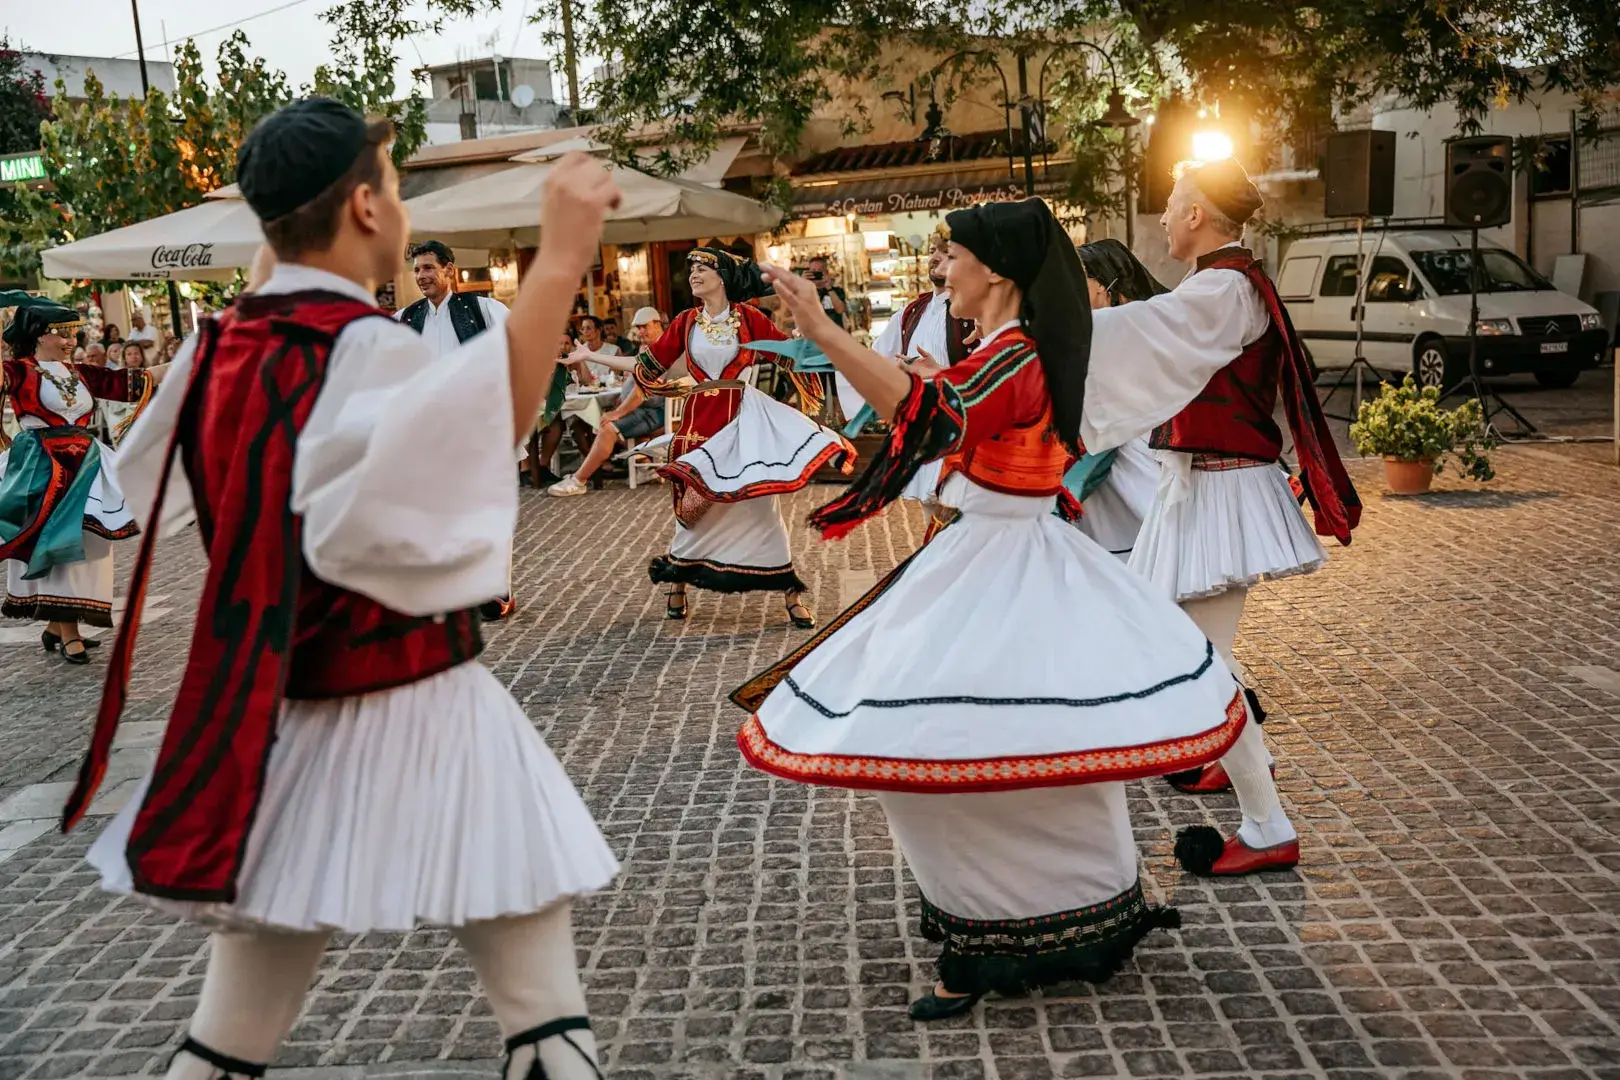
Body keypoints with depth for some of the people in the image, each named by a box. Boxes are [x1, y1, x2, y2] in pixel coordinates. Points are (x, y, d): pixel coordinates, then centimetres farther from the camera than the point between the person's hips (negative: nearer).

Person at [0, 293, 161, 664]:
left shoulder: (77, 373, 13)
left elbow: (127, 382, 12)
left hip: (83, 463, 6)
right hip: (43, 468, -6)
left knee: (79, 543, 7)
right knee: (59, 543, -7)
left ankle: (56, 626, 17)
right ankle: (68, 633, -3)